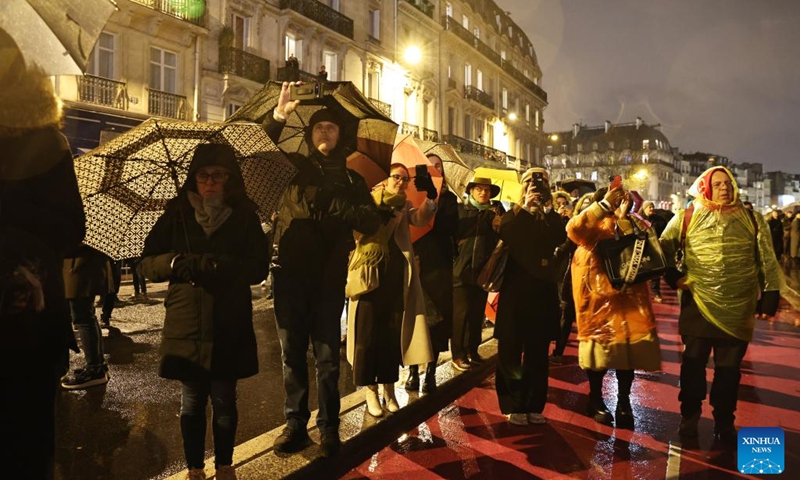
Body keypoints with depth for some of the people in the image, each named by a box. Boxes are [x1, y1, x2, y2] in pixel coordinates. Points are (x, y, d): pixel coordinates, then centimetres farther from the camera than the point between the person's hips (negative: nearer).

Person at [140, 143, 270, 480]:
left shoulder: (244, 216, 1)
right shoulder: (177, 214, 4)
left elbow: (259, 267, -4)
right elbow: (148, 262, 5)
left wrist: (222, 266, -21)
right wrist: (176, 263, -16)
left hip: (229, 327, -1)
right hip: (187, 325, 1)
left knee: (224, 401, 10)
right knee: (192, 402, 10)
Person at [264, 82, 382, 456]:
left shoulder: (351, 179, 11)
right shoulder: (293, 166, 12)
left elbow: (371, 221, 2)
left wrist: (338, 208, -14)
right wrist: (278, 116, -12)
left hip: (329, 276, -1)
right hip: (291, 272, 1)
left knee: (327, 354, 3)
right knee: (292, 351, 8)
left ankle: (329, 427, 15)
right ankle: (295, 423, 20)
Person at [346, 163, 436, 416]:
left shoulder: (405, 205, 15)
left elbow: (420, 218, -7)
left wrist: (430, 196, -25)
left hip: (397, 276, 3)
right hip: (370, 274, -3)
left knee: (393, 334, 8)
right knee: (367, 333, 0)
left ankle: (389, 388, 20)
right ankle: (370, 390, 10)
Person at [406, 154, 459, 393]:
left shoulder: (448, 198, 12)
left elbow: (451, 228, -2)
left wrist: (430, 214, -13)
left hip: (439, 263, 1)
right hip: (415, 261, -1)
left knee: (437, 318, 1)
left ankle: (431, 372, 9)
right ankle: (413, 371, 9)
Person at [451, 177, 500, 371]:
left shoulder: (493, 215, 15)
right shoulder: (460, 209, 4)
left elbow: (498, 242, 11)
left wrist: (498, 227, -5)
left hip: (482, 271, 4)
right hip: (462, 269, -4)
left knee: (477, 314, 9)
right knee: (461, 313, -4)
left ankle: (472, 351, 22)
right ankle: (458, 354, 5)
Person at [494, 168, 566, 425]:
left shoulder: (552, 217, 11)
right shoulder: (513, 215, 6)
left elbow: (559, 238, -10)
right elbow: (506, 236, -16)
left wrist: (544, 210, -10)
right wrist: (525, 208, -13)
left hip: (543, 290, 2)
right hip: (516, 290, -2)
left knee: (538, 353, 8)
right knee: (510, 350, 1)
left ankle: (534, 406, 18)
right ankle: (514, 406, 12)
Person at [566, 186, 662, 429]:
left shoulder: (634, 223, 15)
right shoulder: (591, 225, 2)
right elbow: (573, 229, -22)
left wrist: (623, 218, -12)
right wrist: (605, 205, -21)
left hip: (627, 295, 3)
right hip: (598, 295, -3)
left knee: (627, 347, -1)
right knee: (598, 347, 4)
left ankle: (624, 402, 14)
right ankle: (596, 400, 21)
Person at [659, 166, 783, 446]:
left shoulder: (751, 219, 6)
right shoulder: (686, 218, 2)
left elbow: (766, 260, 6)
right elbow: (664, 246, 9)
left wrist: (771, 294, 1)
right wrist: (673, 276, -1)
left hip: (738, 309, 1)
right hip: (698, 305, -1)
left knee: (729, 368, 9)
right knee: (693, 363, 8)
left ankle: (724, 422, 25)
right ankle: (689, 417, 25)